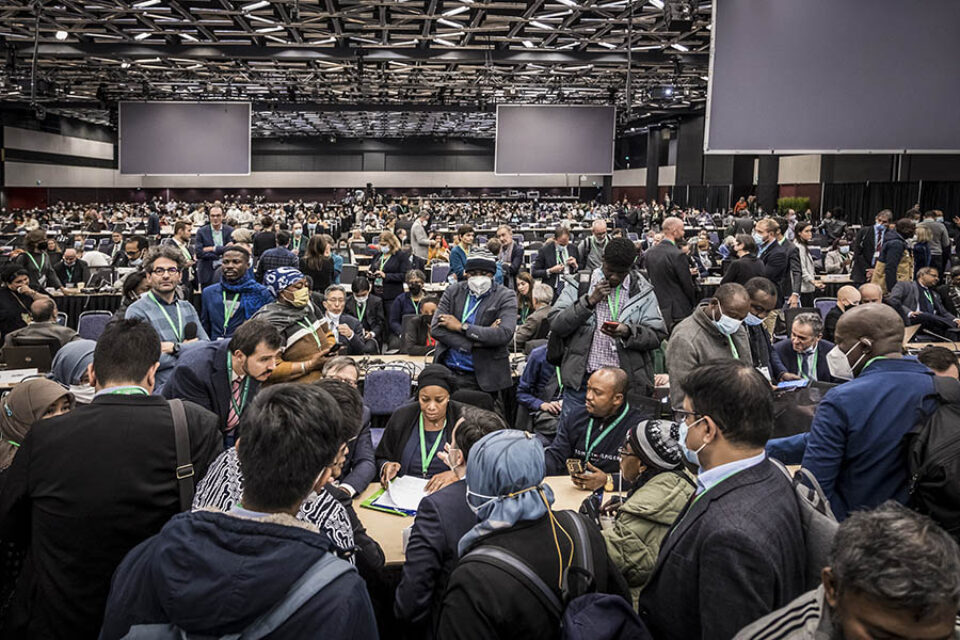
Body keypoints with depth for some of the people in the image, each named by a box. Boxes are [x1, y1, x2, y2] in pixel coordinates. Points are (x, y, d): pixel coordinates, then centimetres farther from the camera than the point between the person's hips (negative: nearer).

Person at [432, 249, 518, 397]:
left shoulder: (505, 297, -2)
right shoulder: (453, 291, 7)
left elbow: (505, 334, -18)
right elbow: (435, 329, -3)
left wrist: (461, 327, -14)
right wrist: (475, 342, -15)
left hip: (481, 378, -3)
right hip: (448, 372, 3)